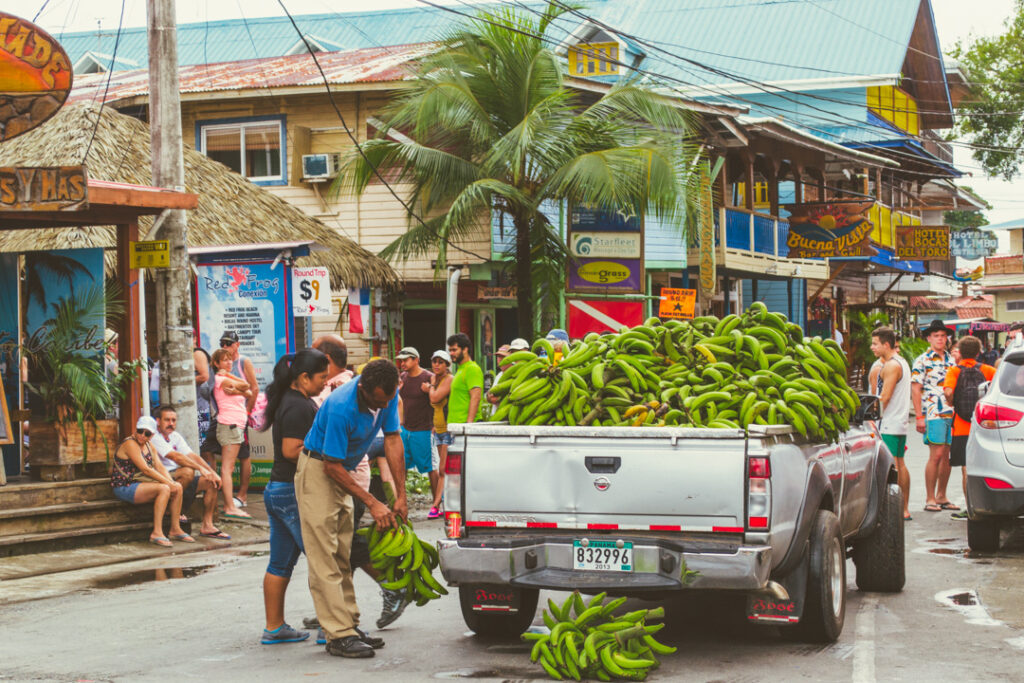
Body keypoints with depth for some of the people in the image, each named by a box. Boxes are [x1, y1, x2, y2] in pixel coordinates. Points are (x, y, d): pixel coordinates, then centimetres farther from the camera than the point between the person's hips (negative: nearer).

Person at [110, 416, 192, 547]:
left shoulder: (149, 446, 12)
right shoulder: (130, 444, -17)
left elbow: (160, 467, 6)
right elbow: (145, 469, -22)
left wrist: (171, 482, -11)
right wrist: (168, 483, -21)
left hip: (141, 484, 9)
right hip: (125, 488, -9)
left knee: (178, 487, -4)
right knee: (164, 489, -28)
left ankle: (176, 529, 1)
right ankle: (156, 533, -29)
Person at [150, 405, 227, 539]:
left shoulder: (176, 437, 15)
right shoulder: (154, 437, -13)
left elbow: (192, 456, 9)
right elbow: (176, 457, -23)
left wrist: (212, 472, -4)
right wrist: (201, 469, -27)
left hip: (176, 479, 9)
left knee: (211, 482, -5)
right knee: (188, 471, -33)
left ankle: (207, 526, -6)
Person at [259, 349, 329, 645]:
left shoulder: (288, 401, 15)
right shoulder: (299, 407, -17)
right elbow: (291, 450, -22)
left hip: (276, 489, 10)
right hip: (295, 493, -10)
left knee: (280, 564, 12)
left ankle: (274, 627, 17)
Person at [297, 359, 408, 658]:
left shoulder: (388, 395, -11)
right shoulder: (342, 408, -32)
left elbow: (392, 439, -2)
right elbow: (332, 466, -24)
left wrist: (401, 495, -5)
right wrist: (372, 503, -21)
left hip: (342, 470, 8)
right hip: (318, 469, -8)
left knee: (343, 554, 10)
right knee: (325, 557, -10)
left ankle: (349, 625, 14)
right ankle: (339, 636, -13)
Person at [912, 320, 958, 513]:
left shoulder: (951, 360, 16)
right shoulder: (922, 361, -1)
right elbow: (915, 389, -5)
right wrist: (919, 417, -11)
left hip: (952, 414, 6)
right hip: (933, 415, -6)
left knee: (947, 456, 6)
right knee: (936, 455, -10)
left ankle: (941, 497, 15)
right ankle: (930, 499, -4)